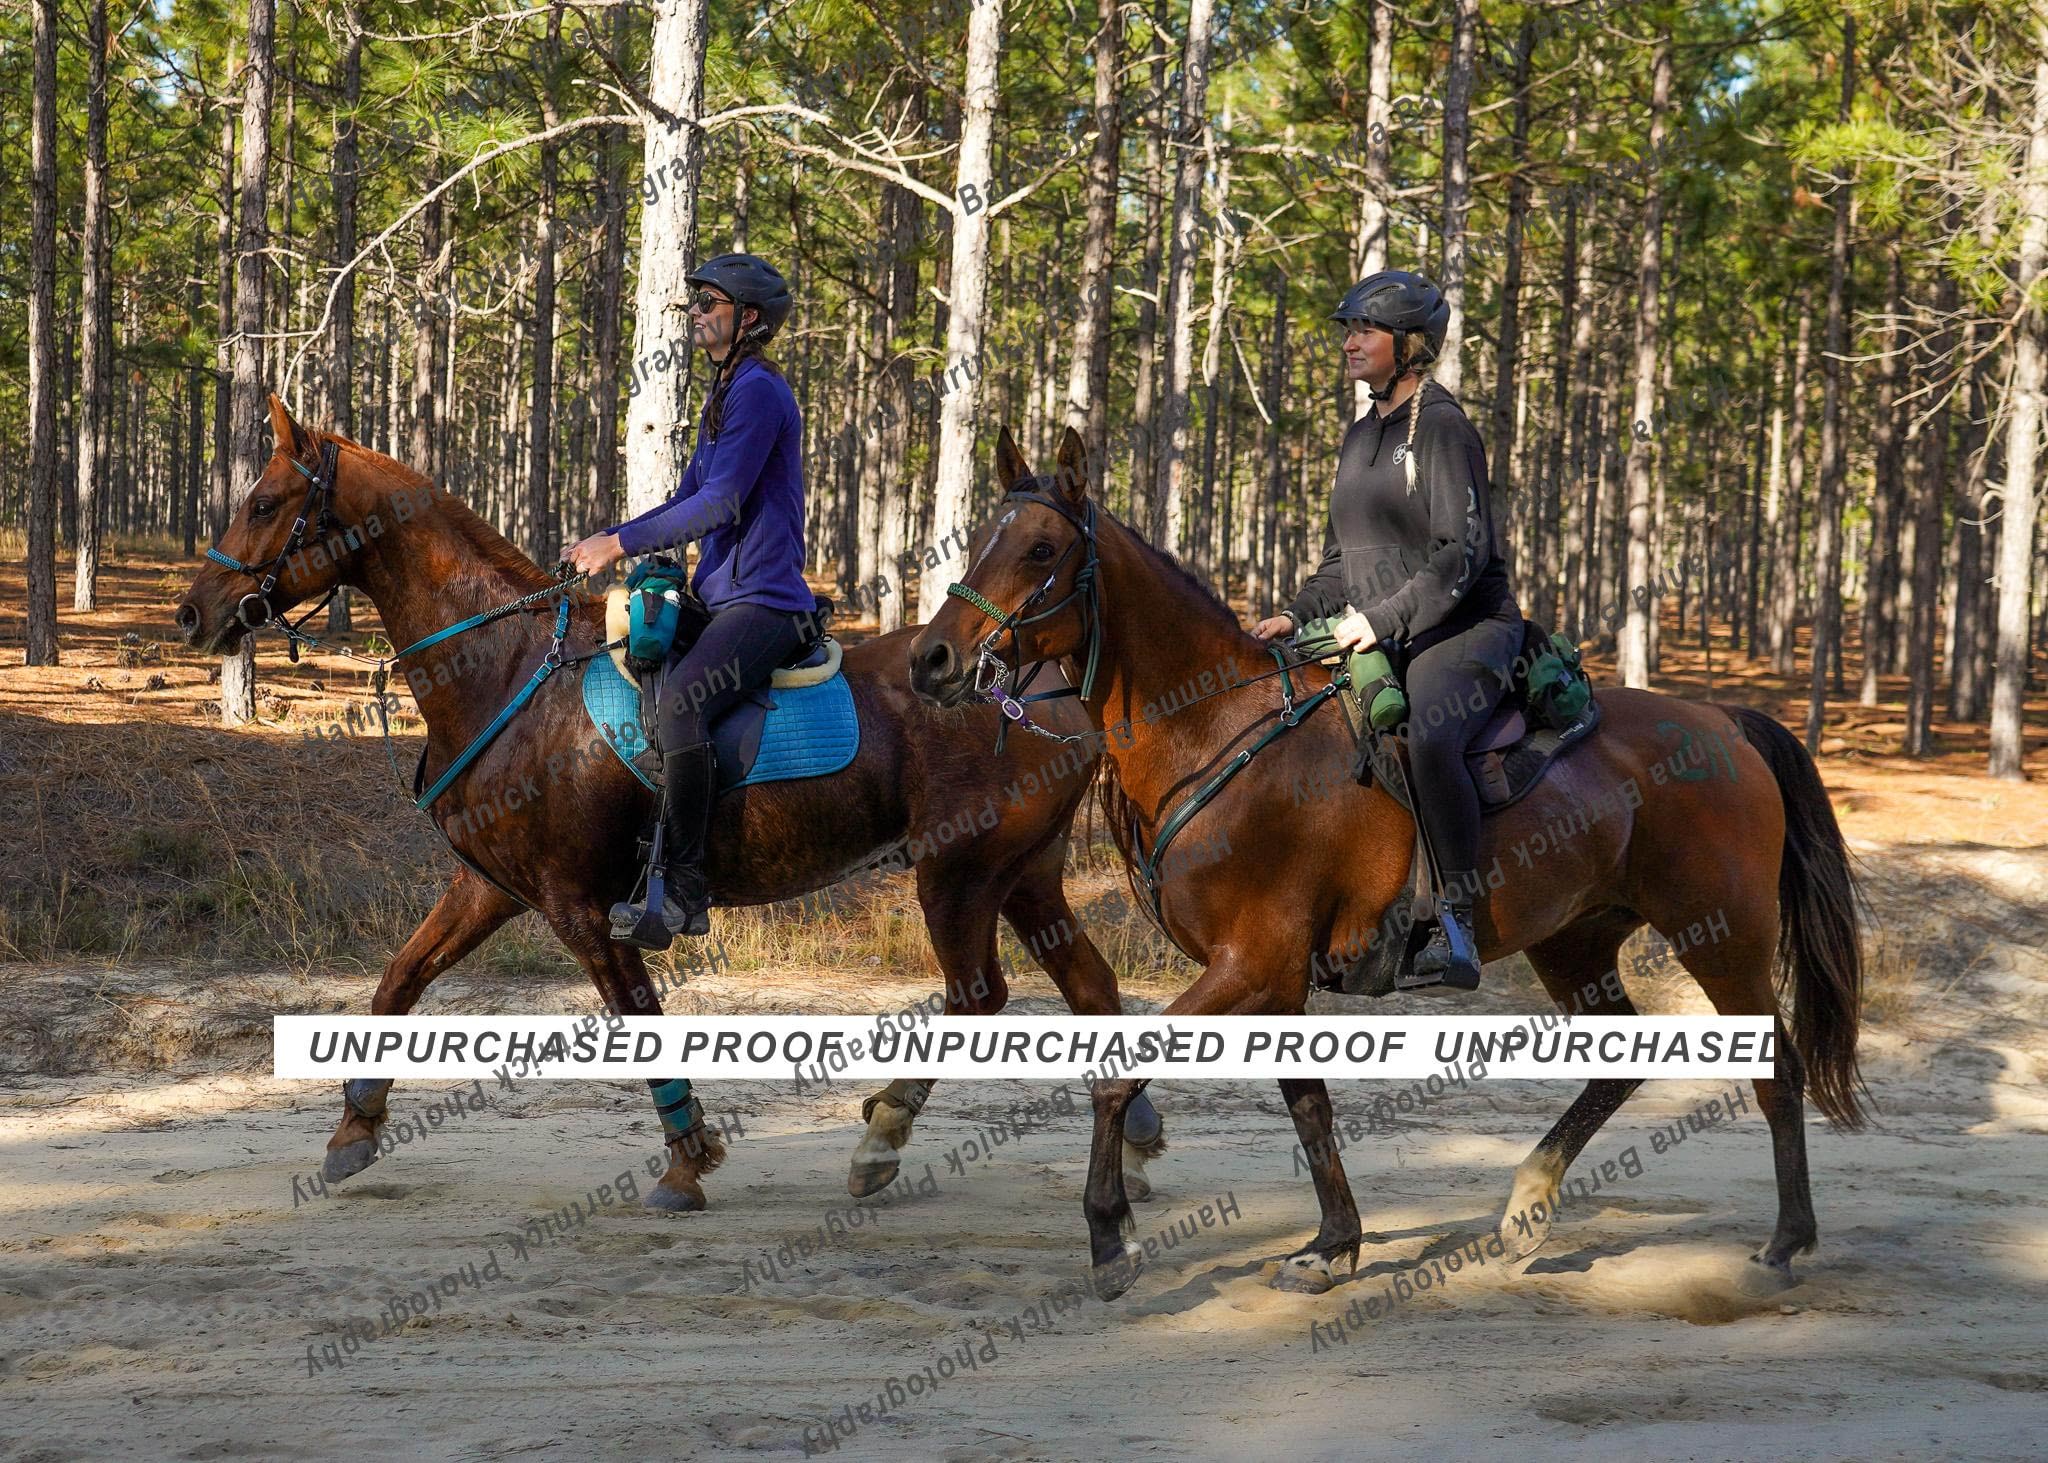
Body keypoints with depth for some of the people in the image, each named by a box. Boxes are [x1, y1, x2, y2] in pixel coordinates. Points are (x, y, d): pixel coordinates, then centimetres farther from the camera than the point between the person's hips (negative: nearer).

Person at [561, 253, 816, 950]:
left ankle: (682, 892, -31)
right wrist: (605, 541, 12)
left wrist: (621, 544, -17)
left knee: (677, 705, -32)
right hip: (723, 600, 11)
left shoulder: (758, 391, -12)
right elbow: (689, 499, 24)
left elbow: (720, 503, -20)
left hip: (763, 601, -11)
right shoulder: (725, 395, 21)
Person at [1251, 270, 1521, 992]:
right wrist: (1296, 616, 6)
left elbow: (1462, 554, -18)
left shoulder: (1442, 427, -10)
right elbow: (1341, 558, 22)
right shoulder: (1361, 436, 16)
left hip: (1466, 631, -9)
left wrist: (1381, 618, -22)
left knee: (1430, 738, -37)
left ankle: (1457, 929, -35)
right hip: (1380, 640, 9)